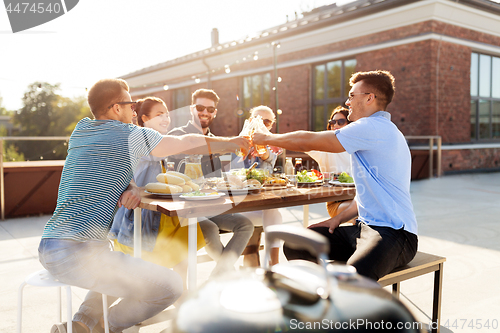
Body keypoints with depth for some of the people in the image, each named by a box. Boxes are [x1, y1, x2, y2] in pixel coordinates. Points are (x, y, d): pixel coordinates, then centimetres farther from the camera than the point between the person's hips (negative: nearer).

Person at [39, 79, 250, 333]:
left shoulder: (80, 129, 15)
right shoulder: (132, 135, -5)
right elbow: (187, 143, 5)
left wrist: (130, 187, 4)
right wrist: (233, 142, 19)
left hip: (48, 248, 9)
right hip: (77, 252, -9)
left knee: (125, 268, 32)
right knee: (171, 286, -6)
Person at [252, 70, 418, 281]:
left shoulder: (374, 127, -13)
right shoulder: (381, 130, 21)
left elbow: (307, 142, -12)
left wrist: (267, 138, 4)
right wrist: (339, 218, 13)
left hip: (392, 233, -10)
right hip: (365, 227, 10)